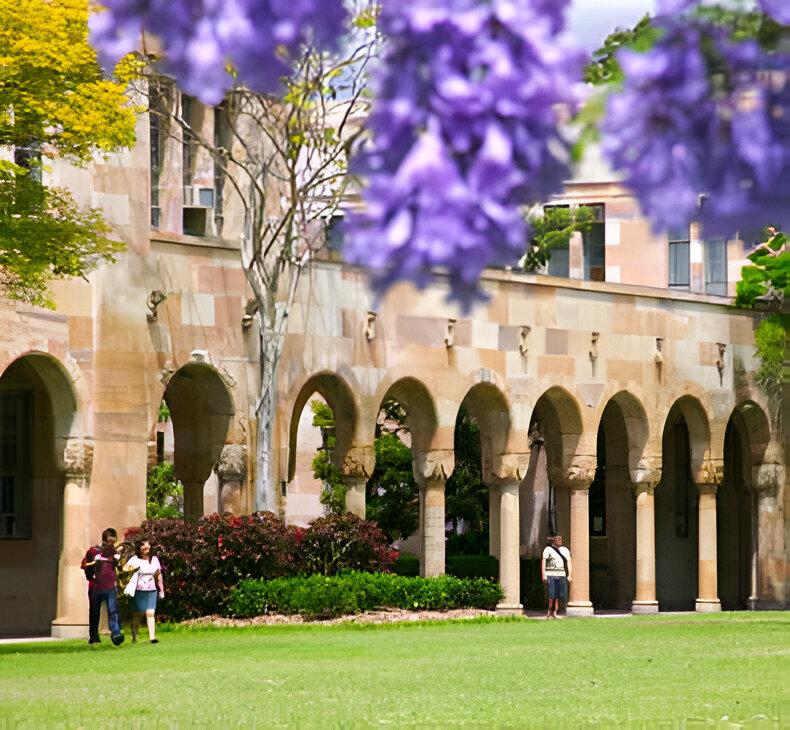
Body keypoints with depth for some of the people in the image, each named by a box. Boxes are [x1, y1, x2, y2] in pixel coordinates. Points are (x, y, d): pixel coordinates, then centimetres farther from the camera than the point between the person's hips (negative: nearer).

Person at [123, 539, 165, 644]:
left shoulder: (154, 559, 11)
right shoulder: (135, 559, 1)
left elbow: (159, 575, 16)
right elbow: (125, 568, -10)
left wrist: (161, 590, 15)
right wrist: (132, 569, -29)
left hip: (151, 591, 2)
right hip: (138, 591, -2)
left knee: (151, 613, -9)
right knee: (136, 614, 4)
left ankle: (152, 636, -16)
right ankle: (134, 637, 12)